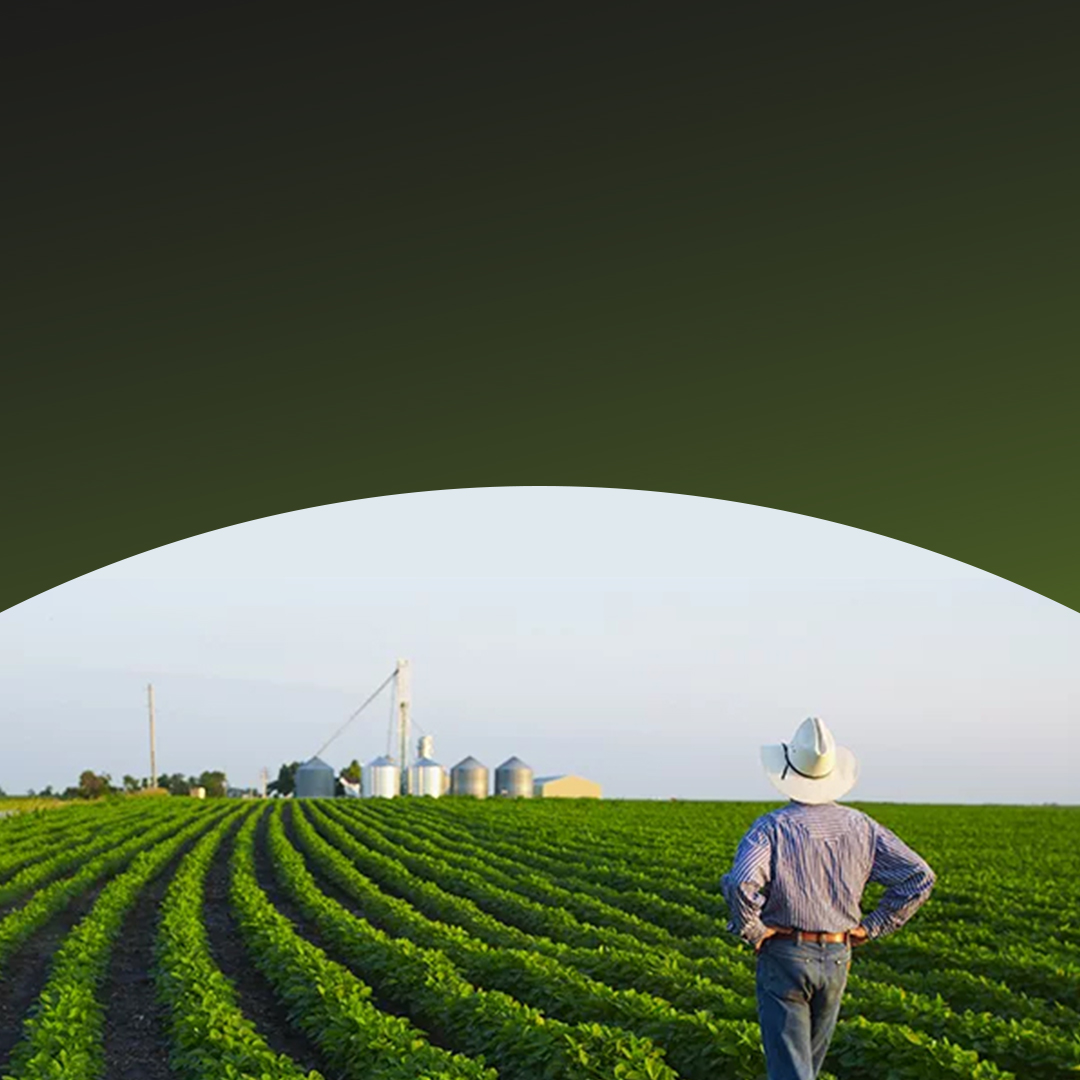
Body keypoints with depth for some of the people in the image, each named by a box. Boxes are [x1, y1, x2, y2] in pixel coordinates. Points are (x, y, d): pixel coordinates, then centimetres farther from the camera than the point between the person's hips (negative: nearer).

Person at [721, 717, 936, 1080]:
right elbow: (919, 877, -3)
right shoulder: (860, 826, 1)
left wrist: (751, 932, -13)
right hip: (836, 959, 5)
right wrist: (872, 927, 3)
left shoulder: (771, 827, -13)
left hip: (783, 957, -5)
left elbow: (741, 884, -31)